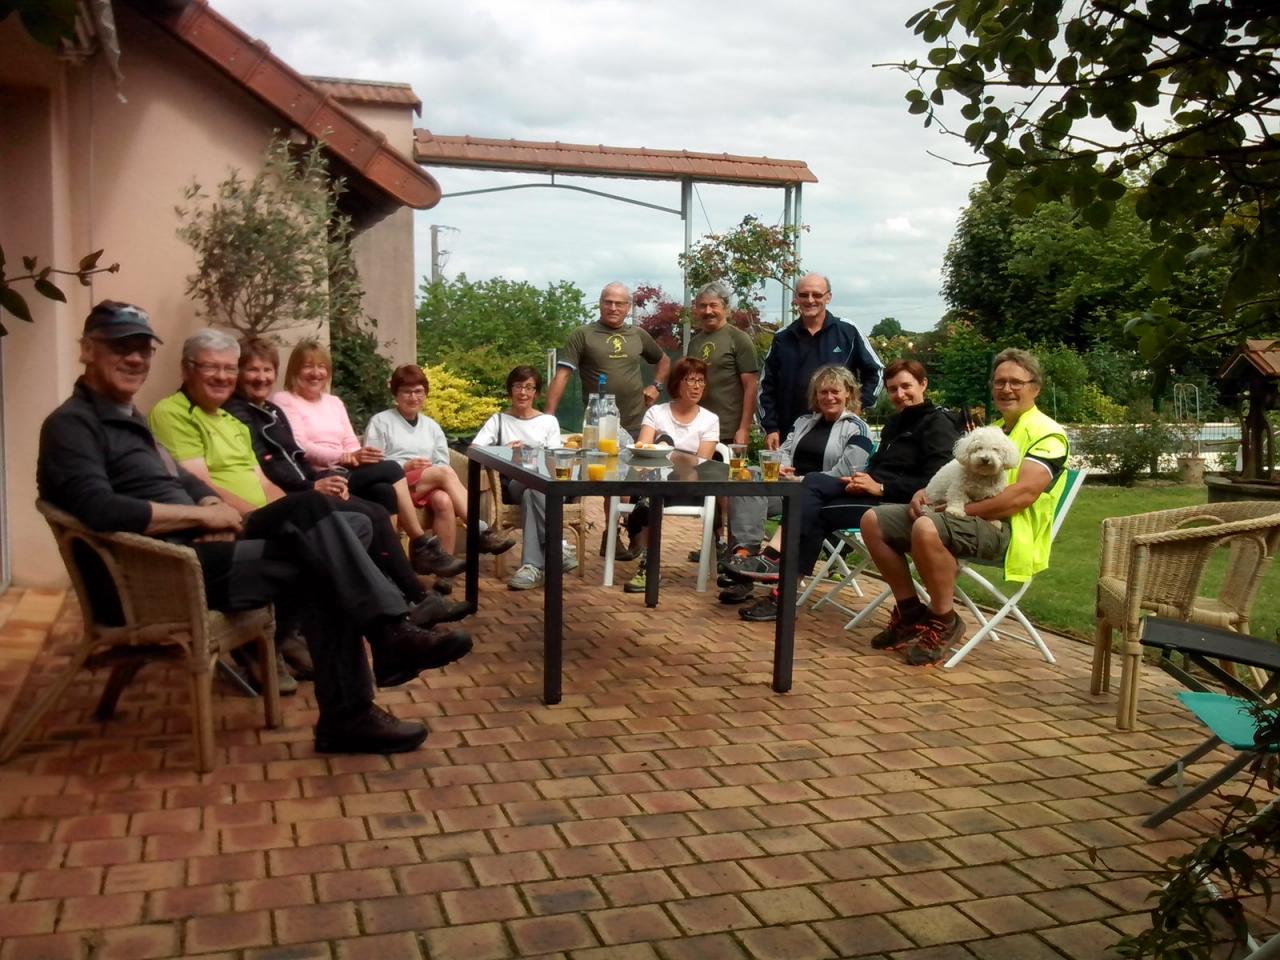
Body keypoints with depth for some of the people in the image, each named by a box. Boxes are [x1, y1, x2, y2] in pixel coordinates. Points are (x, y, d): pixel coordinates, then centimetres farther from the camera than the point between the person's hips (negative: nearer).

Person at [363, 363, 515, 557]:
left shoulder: (431, 426, 22)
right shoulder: (380, 422, 7)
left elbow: (442, 464, 12)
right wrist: (406, 466, -14)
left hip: (430, 485, 4)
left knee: (444, 500, -33)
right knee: (444, 473, -29)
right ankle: (480, 530, -34)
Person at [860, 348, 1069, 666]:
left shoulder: (1046, 435, -4)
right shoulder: (991, 431, 24)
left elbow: (1022, 495, -19)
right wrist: (925, 492, 0)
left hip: (1005, 528, -9)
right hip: (962, 516, 9)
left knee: (927, 528, -38)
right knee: (873, 520, -4)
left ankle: (944, 624, -18)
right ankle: (911, 612, 3)